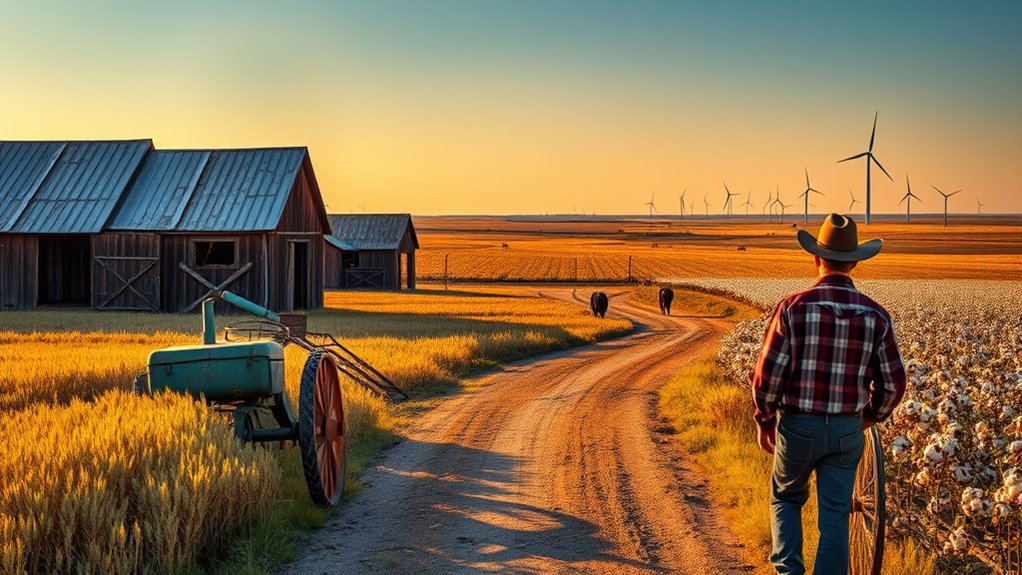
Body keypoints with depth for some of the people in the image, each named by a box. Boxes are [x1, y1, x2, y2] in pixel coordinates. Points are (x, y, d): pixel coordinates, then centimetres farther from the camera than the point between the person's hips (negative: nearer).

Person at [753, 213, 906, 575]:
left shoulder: (793, 308, -12)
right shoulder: (875, 316, -4)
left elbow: (767, 376, -13)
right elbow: (893, 384, 0)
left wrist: (764, 421, 3)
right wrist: (871, 416, 20)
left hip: (797, 426, -1)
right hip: (847, 430, 1)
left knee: (786, 499, 22)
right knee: (835, 518, 9)